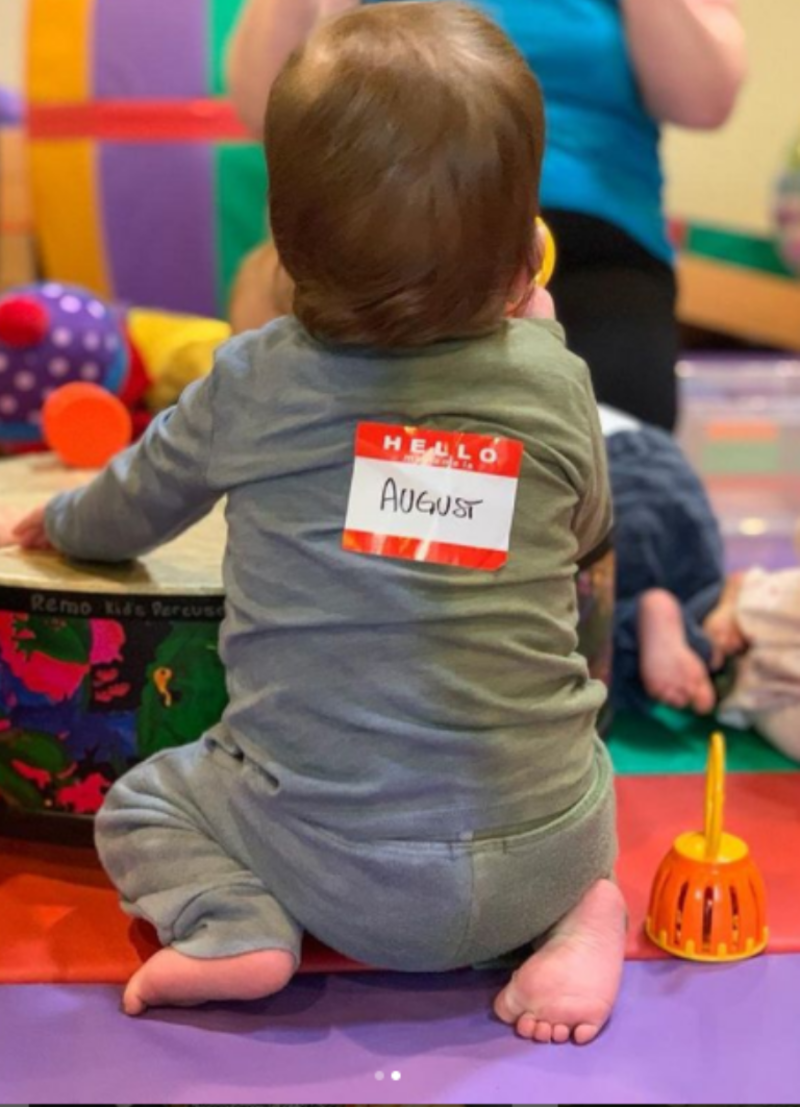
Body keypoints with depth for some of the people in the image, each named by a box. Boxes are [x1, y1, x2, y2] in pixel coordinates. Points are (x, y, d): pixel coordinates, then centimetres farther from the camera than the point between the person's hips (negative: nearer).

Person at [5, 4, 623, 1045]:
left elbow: (133, 507, 13)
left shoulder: (252, 381, -6)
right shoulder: (555, 382, -5)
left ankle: (240, 928, -2)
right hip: (540, 848, 2)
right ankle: (576, 915, 9)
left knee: (140, 802, 22)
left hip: (333, 865, -1)